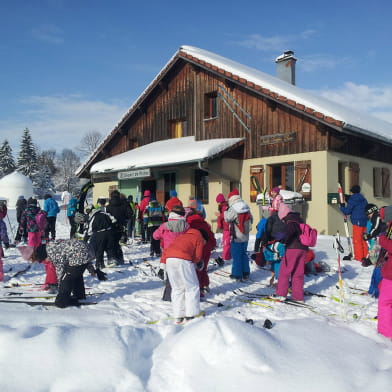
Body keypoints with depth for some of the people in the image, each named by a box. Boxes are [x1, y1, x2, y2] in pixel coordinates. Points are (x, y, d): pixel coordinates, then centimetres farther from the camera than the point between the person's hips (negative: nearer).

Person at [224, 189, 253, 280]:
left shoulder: (233, 209, -17)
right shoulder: (246, 208, 5)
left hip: (236, 237, -6)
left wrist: (225, 211, -3)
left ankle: (237, 274, 7)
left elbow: (227, 218, -19)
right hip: (245, 236, 7)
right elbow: (251, 219, 11)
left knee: (236, 256, 2)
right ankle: (246, 273, 20)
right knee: (244, 254, 16)